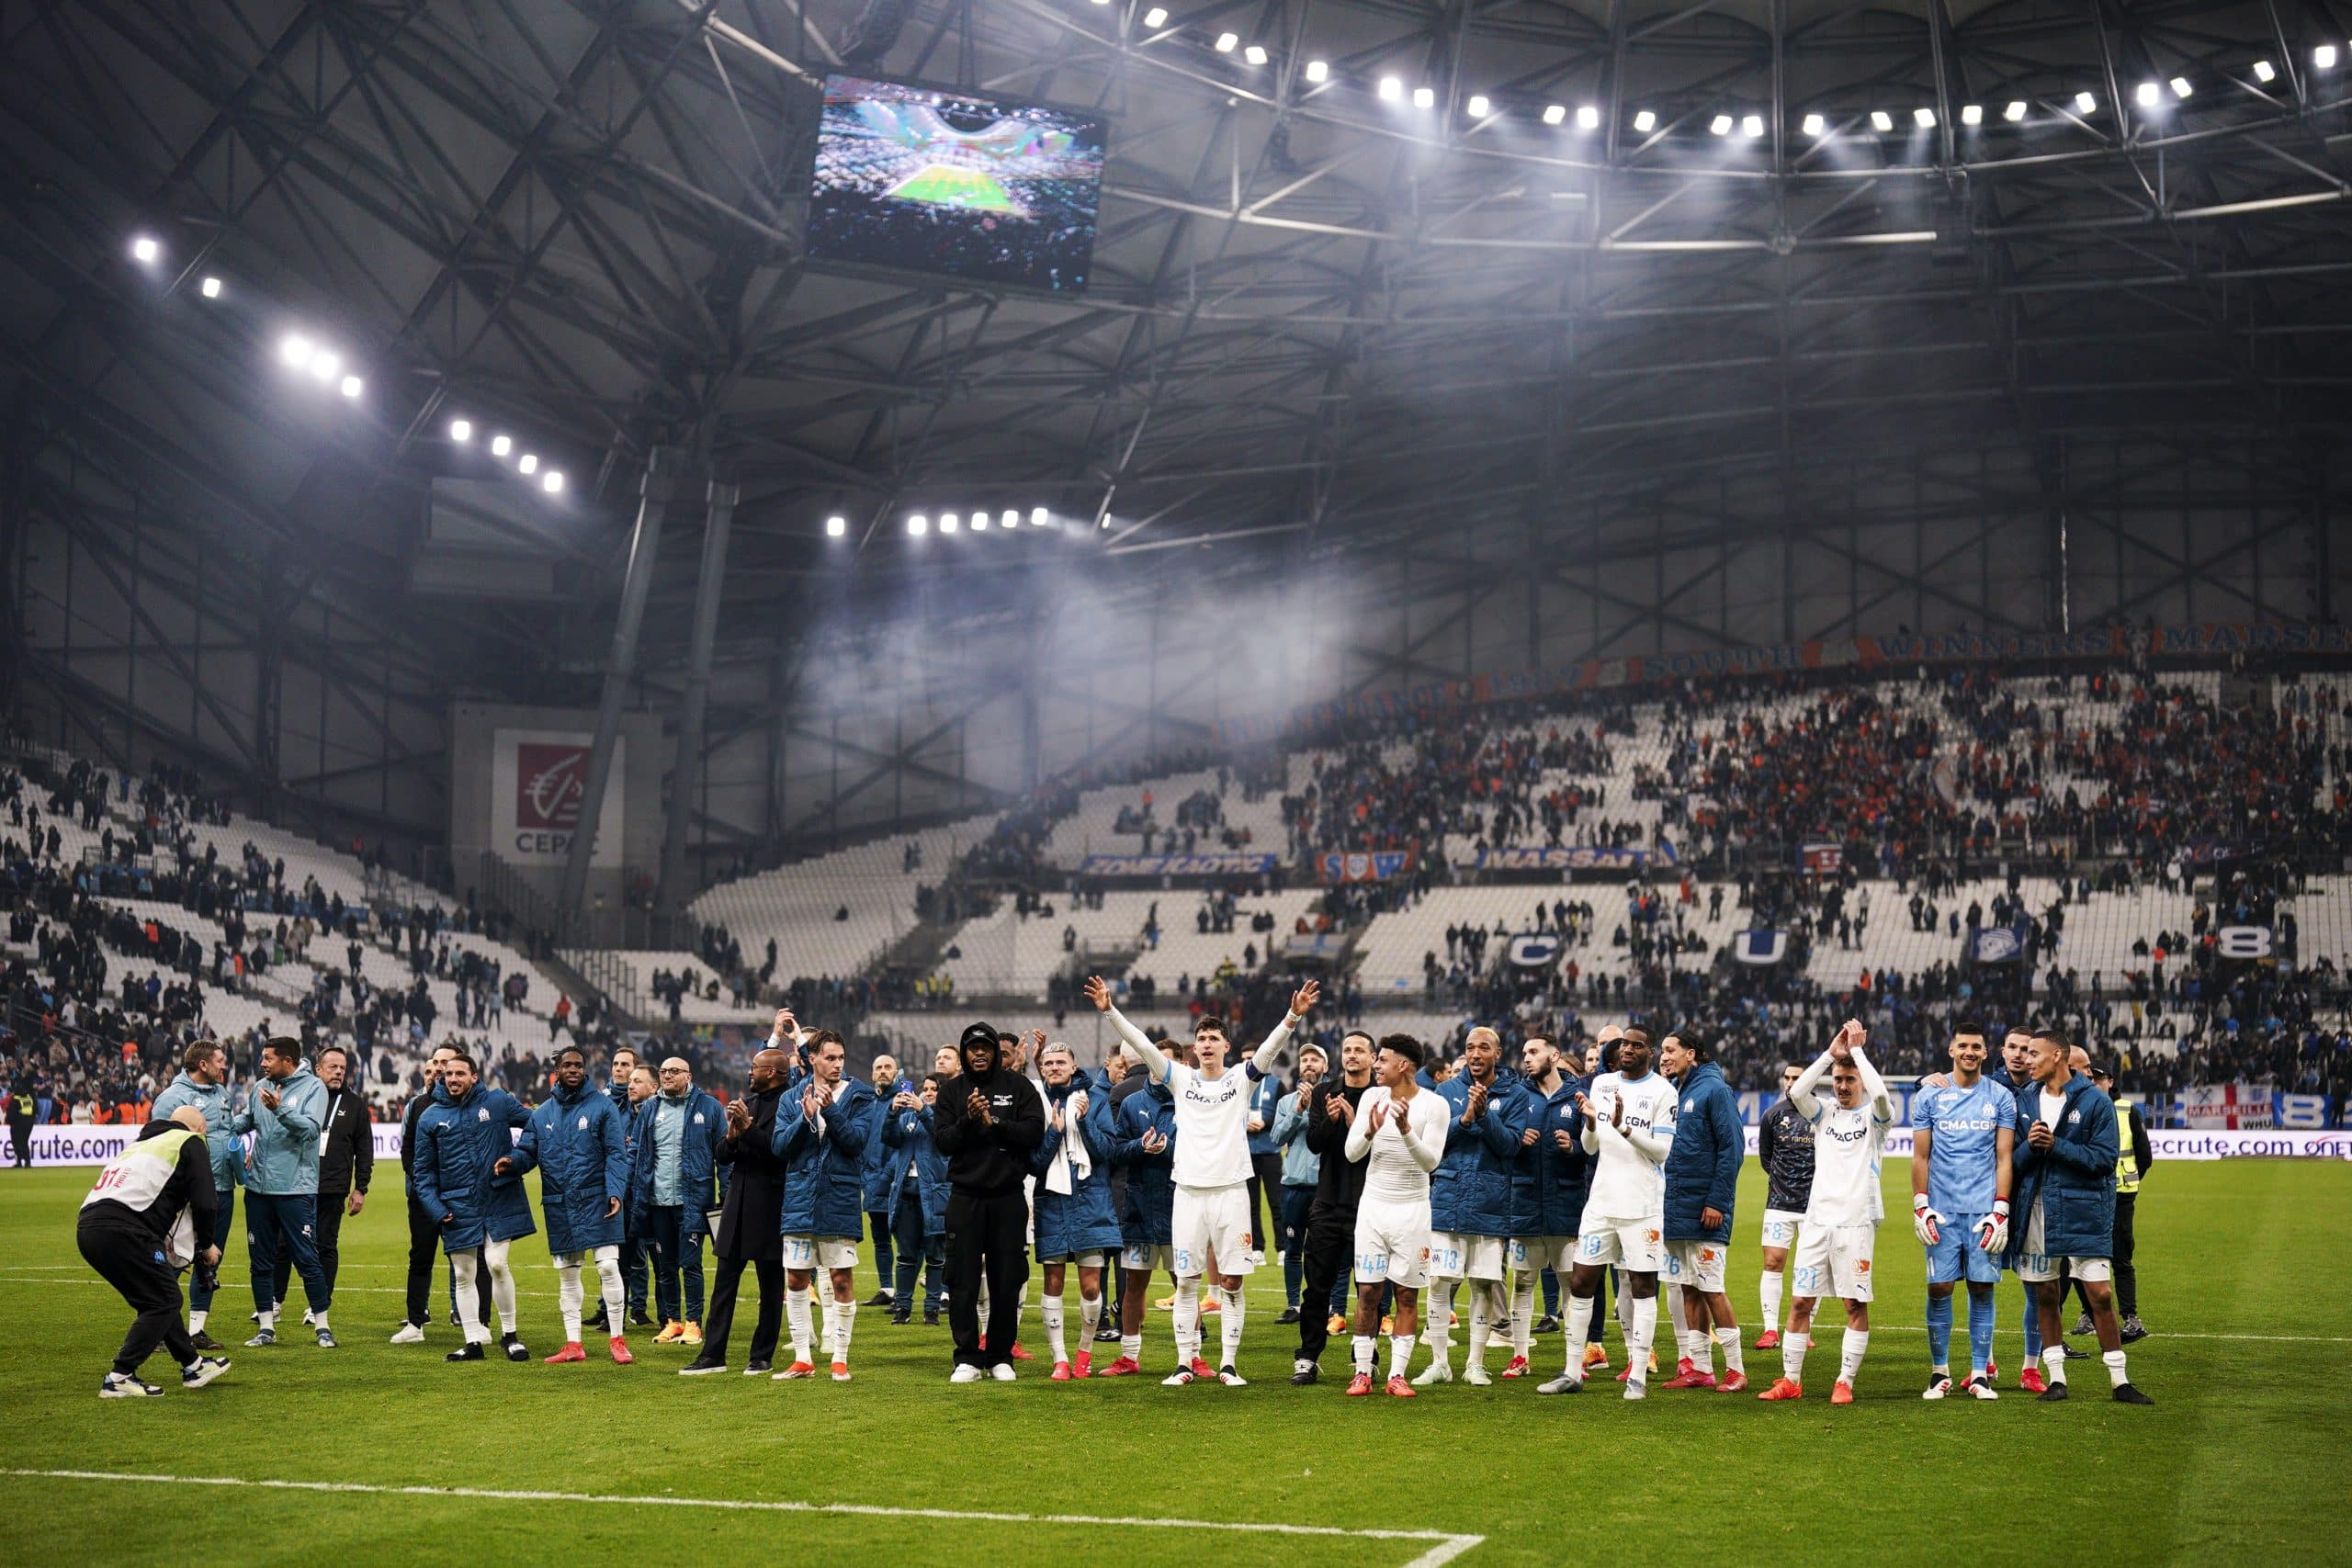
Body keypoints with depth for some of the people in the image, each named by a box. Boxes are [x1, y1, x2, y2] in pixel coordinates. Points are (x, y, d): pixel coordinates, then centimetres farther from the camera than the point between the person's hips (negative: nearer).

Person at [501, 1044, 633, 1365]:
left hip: (595, 1201, -4)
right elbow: (527, 1152, 8)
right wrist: (511, 1162, -15)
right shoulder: (541, 1113, 11)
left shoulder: (602, 1106, -1)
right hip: (558, 1205, 4)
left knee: (608, 1266, -9)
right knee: (566, 1274, 9)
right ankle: (573, 1345, 16)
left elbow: (616, 1154, -6)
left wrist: (616, 1192, -18)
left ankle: (617, 1341, 0)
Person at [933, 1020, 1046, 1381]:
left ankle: (1001, 1357, 14)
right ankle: (968, 1358, 6)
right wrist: (968, 1119, -17)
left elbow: (1035, 1132, -6)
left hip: (1008, 1198, -1)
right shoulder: (951, 1091, 8)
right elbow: (942, 1141, -1)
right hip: (965, 1198, 1)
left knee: (1006, 1283, 4)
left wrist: (994, 1123, -15)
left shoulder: (1017, 1087, 4)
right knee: (963, 1283, 0)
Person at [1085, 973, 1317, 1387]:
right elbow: (1142, 1044, -4)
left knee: (1231, 1282, 2)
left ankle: (1228, 1364, 8)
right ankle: (1186, 1365, 9)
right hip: (1189, 1192, 1)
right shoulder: (1181, 1078, 6)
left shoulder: (1242, 1079, 3)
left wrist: (1294, 1016, -29)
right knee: (1186, 1280, 3)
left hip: (1231, 1190, -1)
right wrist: (1110, 1011, -15)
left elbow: (1271, 1046, -11)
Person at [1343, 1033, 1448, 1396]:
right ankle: (1362, 1372, 7)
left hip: (1411, 1209, -2)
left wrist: (1406, 1131, -31)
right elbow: (1351, 1152, -2)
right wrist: (1370, 1131, -22)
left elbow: (1430, 1161, -16)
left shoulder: (1434, 1105, -9)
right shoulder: (1372, 1097, 2)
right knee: (1367, 1291, 1)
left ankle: (1397, 1375, 6)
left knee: (1407, 1294, 1)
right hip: (1373, 1205, 2)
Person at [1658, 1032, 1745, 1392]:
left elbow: (1732, 1147, -13)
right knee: (1688, 1289, 9)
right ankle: (1699, 1367, 14)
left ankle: (1735, 1369, -1)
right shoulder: (1670, 1092, 12)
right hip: (1675, 1207, 8)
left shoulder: (1714, 1090, -9)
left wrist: (1717, 1201, -17)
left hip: (1705, 1208, -8)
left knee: (1711, 1288, -7)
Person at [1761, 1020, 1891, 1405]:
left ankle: (1845, 1383, 4)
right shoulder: (1824, 1114, 13)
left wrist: (1857, 1049, -11)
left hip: (1856, 1221, -4)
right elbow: (1796, 1092, -6)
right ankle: (1791, 1380, 10)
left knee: (1855, 1303, -2)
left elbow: (1880, 1093, -19)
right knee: (1801, 1301, 3)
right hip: (1818, 1219, 4)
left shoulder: (1874, 1117, 3)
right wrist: (1830, 1053, -8)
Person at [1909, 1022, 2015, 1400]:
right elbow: (1920, 1156, 6)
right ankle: (1939, 1372, 8)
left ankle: (1979, 1374, 8)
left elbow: (2004, 1157, 4)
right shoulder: (1929, 1095, 5)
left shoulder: (2001, 1098, 5)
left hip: (1984, 1210, 0)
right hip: (1941, 1211, 0)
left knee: (1982, 1288, 1)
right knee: (1939, 1288, -1)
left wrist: (2000, 1211, -4)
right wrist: (1921, 1208, -2)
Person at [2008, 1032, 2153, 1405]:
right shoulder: (2025, 1101, 9)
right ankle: (2055, 1378, 16)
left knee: (2100, 1294, -5)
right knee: (2045, 1296, 7)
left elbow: (2105, 1158, -11)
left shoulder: (2095, 1101, -4)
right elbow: (2013, 1160, 9)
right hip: (2038, 1211, 4)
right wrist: (2030, 1146, -12)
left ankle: (2119, 1381, 4)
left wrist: (2055, 1145, -16)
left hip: (2084, 1213, -4)